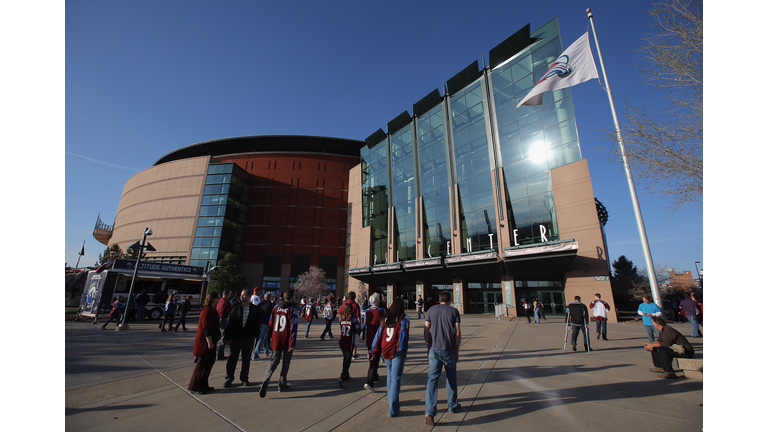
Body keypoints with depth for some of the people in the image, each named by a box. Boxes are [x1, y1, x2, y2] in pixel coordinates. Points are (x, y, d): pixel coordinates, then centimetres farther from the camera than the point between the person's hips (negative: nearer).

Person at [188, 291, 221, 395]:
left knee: (209, 362, 16)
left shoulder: (212, 310, 11)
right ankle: (194, 387, 14)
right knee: (202, 364, 1)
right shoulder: (207, 310, -21)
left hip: (210, 341, 10)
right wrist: (210, 342, -23)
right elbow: (206, 328, -24)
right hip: (204, 342, -10)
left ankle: (203, 386, 27)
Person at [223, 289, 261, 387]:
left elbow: (257, 324, 6)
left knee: (246, 359, 11)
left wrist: (254, 335, -4)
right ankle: (228, 378, 25)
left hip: (248, 339, 0)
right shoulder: (235, 307, 1)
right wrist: (228, 337, -6)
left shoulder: (254, 309, 1)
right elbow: (229, 322, -1)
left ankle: (244, 378, 26)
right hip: (235, 338, 0)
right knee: (232, 358, 8)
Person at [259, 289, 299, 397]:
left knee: (274, 361, 17)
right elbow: (293, 327, -15)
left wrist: (270, 339, 17)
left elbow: (270, 324, 9)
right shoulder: (292, 309, -11)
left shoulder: (276, 307, 4)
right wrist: (292, 343, -12)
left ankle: (266, 380, -4)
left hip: (276, 341, 4)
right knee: (286, 363, 14)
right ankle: (282, 385, 22)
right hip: (287, 341, -4)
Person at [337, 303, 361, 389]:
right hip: (350, 343, -5)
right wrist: (358, 323, 6)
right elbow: (357, 331, -9)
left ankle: (346, 376, 34)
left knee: (345, 358, 21)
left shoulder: (341, 318, -2)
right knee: (347, 360, 2)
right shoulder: (353, 319, -15)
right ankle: (342, 378, -10)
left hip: (342, 342, 5)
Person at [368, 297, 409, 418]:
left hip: (385, 351, 5)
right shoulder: (403, 320, -9)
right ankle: (393, 410, 5)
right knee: (395, 378, 2)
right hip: (397, 353, -5)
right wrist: (401, 349, -11)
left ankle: (391, 399, 37)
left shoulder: (386, 319, 3)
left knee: (390, 375, 23)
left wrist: (372, 350, 5)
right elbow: (403, 335, -17)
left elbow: (379, 334, 3)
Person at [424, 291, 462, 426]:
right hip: (449, 350, 0)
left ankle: (430, 411, -5)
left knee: (432, 379, 3)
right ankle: (453, 405, 34)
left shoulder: (431, 310, 3)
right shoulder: (454, 311, -1)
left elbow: (426, 330, 3)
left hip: (434, 349, 1)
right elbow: (457, 333, -4)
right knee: (451, 378, 18)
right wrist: (457, 350, 6)